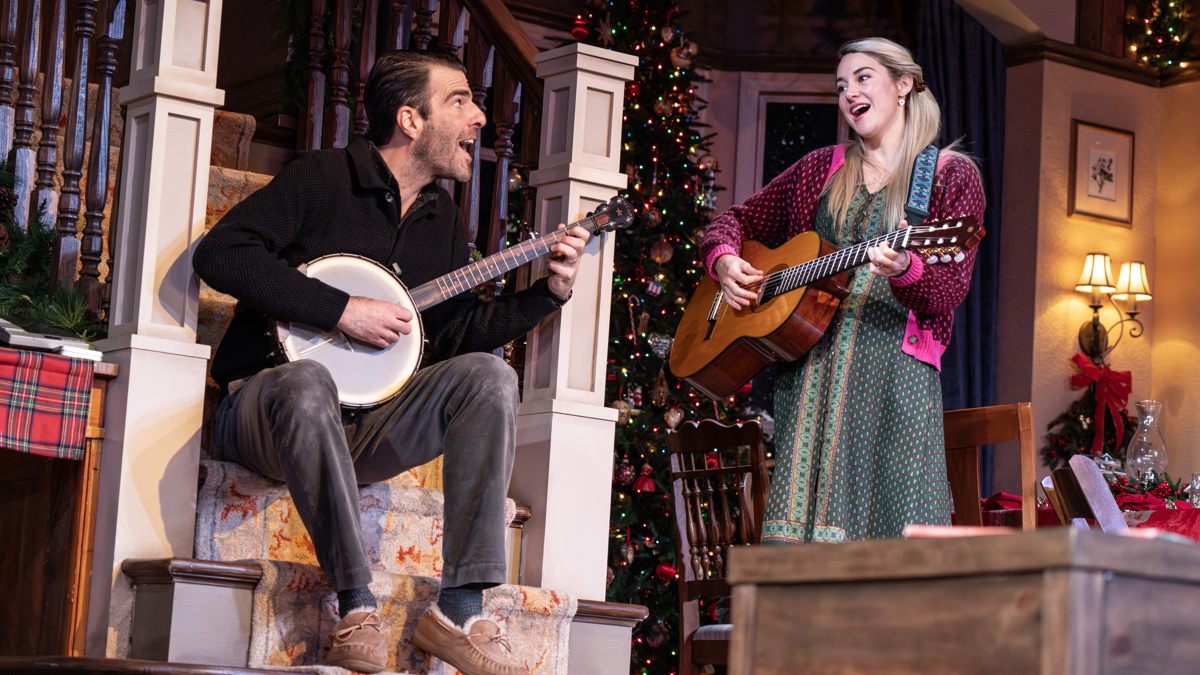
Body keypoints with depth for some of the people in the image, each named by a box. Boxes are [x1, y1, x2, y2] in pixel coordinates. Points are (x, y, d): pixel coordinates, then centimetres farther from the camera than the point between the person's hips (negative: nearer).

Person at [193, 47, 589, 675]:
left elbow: (459, 334, 16)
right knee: (309, 383, -41)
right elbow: (220, 254, -17)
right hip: (265, 405, -6)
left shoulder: (441, 218, 16)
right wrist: (343, 310, -20)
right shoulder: (320, 177, -6)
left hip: (365, 426, 6)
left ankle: (460, 609, -26)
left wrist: (549, 292, 3)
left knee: (488, 375, -19)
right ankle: (357, 608, -35)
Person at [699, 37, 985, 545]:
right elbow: (737, 219, 26)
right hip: (808, 365, 4)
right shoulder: (822, 168, 20)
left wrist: (905, 271, -25)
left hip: (895, 356, -4)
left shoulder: (952, 176, 7)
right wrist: (724, 260, 3)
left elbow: (949, 290, -3)